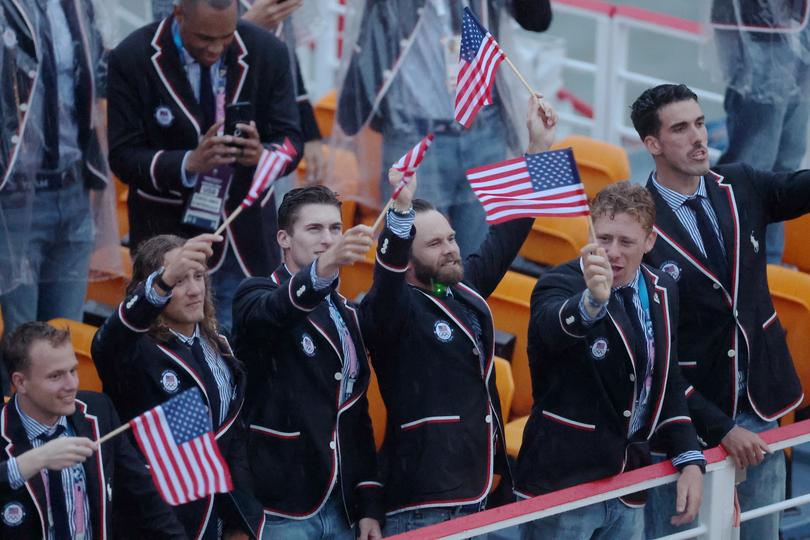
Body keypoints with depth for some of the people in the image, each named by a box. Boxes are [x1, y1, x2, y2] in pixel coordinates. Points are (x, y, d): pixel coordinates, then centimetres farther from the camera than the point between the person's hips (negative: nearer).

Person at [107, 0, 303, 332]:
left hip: (247, 238, 2)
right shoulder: (132, 59, -10)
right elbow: (123, 157, -11)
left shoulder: (267, 53, -5)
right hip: (169, 234, -2)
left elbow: (290, 141, -1)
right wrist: (189, 163, -30)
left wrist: (262, 154, -26)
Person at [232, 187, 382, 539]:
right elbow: (270, 314, -30)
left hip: (341, 509, 6)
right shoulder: (257, 296, -4)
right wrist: (322, 270, -49)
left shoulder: (346, 314, 16)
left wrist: (370, 503, 10)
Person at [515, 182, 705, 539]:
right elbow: (554, 327, -38)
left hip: (628, 491, 6)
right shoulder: (560, 284, -13)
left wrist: (690, 460, 6)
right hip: (561, 483, -6)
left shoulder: (661, 292, 6)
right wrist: (592, 300, -59)